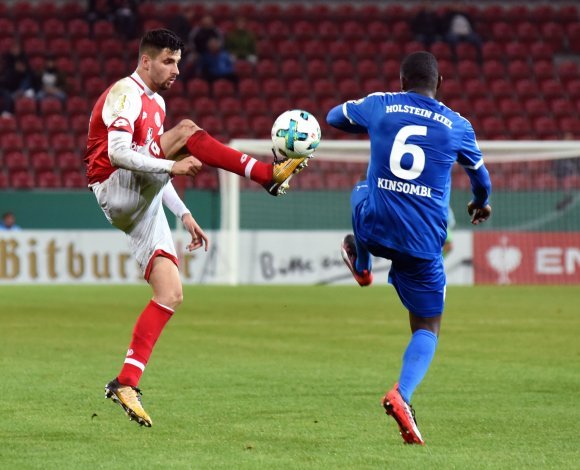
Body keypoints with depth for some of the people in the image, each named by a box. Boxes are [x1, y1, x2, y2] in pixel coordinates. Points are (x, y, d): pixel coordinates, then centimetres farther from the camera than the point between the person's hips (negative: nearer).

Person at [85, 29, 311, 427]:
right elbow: (117, 153, -20)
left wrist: (184, 215, 24)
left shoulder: (155, 103, 24)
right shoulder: (125, 94, -6)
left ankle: (127, 382, -5)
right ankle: (269, 173, -25)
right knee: (187, 131, -24)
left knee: (171, 294, -4)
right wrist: (172, 166, -26)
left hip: (143, 207, 9)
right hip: (117, 191, -9)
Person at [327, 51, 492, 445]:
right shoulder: (457, 126, 4)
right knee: (427, 330, 10)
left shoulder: (380, 106, 3)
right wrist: (481, 203, 48)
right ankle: (402, 394, -18)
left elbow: (334, 117, 24)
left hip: (375, 229, 1)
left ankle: (361, 264, 63)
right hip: (423, 243, -1)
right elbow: (479, 175, 24)